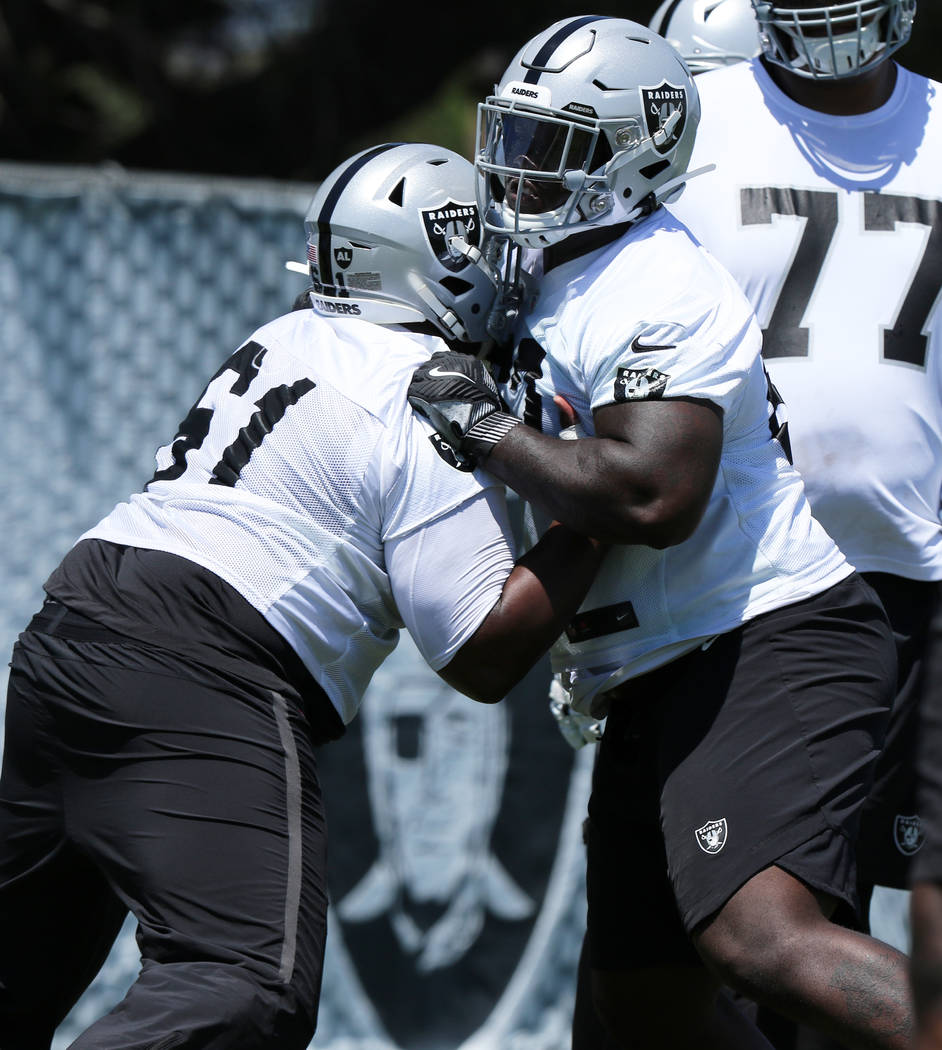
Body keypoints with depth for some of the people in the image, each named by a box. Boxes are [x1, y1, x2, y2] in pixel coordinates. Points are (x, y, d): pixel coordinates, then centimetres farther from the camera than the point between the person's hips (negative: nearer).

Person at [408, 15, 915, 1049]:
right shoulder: (564, 281, 16)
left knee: (759, 937, -32)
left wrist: (484, 425, -18)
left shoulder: (656, 293, -15)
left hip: (769, 646, -11)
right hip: (665, 678, 11)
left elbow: (654, 498, -28)